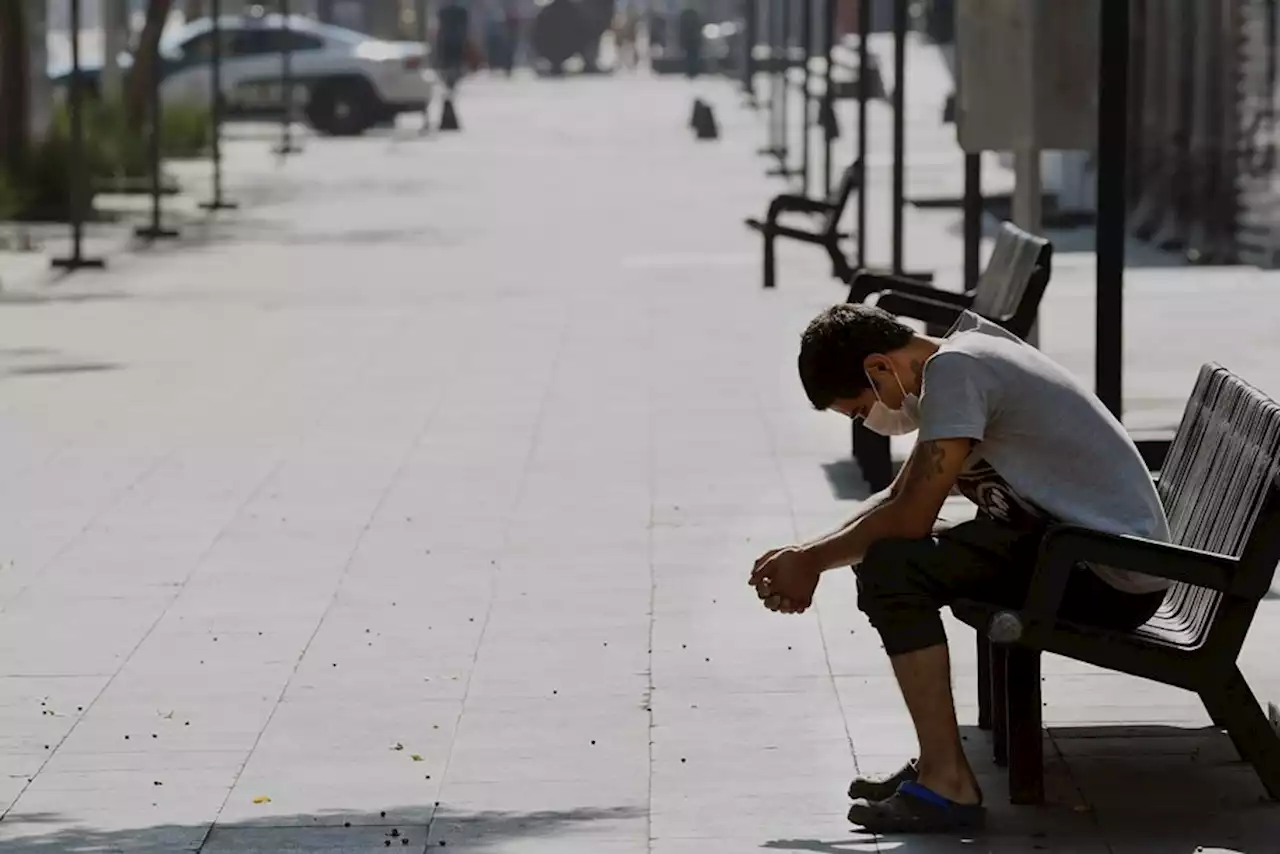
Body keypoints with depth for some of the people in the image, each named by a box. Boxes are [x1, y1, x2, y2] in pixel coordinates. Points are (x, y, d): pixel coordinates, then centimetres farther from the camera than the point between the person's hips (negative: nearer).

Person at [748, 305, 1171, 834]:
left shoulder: (955, 369, -16)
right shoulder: (965, 362, 14)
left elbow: (912, 516, -19)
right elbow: (900, 497, 20)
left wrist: (814, 561, -4)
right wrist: (806, 554, 9)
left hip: (1113, 576, -10)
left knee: (891, 569, -19)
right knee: (897, 554, 15)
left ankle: (948, 785, -16)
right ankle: (938, 764, 15)